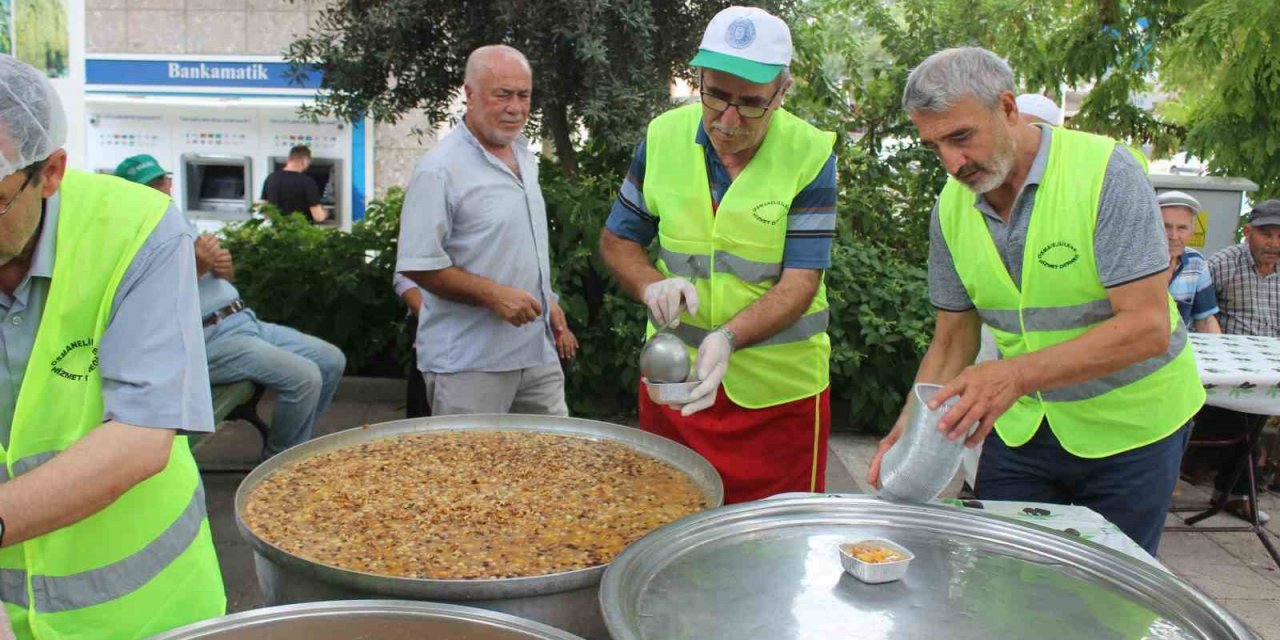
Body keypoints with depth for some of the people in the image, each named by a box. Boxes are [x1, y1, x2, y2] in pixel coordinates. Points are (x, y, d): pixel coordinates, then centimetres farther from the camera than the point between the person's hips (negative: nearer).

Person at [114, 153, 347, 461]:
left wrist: (224, 265, -2)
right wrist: (196, 268, -22)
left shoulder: (181, 223, 19)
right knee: (304, 378, -24)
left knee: (332, 360, 4)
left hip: (246, 321, 9)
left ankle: (293, 442, 19)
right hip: (209, 339, -9)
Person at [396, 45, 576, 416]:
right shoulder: (440, 169, -14)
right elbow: (418, 265, -17)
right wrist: (493, 294, -21)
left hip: (537, 351, 8)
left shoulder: (525, 155, 11)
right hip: (468, 364, -7)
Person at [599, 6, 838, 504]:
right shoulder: (663, 137, -4)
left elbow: (800, 283, -17)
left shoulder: (810, 156, -13)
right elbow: (616, 240, 7)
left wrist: (728, 338, -33)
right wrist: (651, 284, -15)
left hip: (779, 388, -2)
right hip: (672, 373, 3)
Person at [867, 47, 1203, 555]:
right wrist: (908, 430, -14)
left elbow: (1147, 327, -27)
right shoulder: (951, 208, -4)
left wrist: (1016, 375, -38)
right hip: (1022, 425, 4)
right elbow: (952, 341, 2)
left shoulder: (1105, 172, -21)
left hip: (1128, 424, -4)